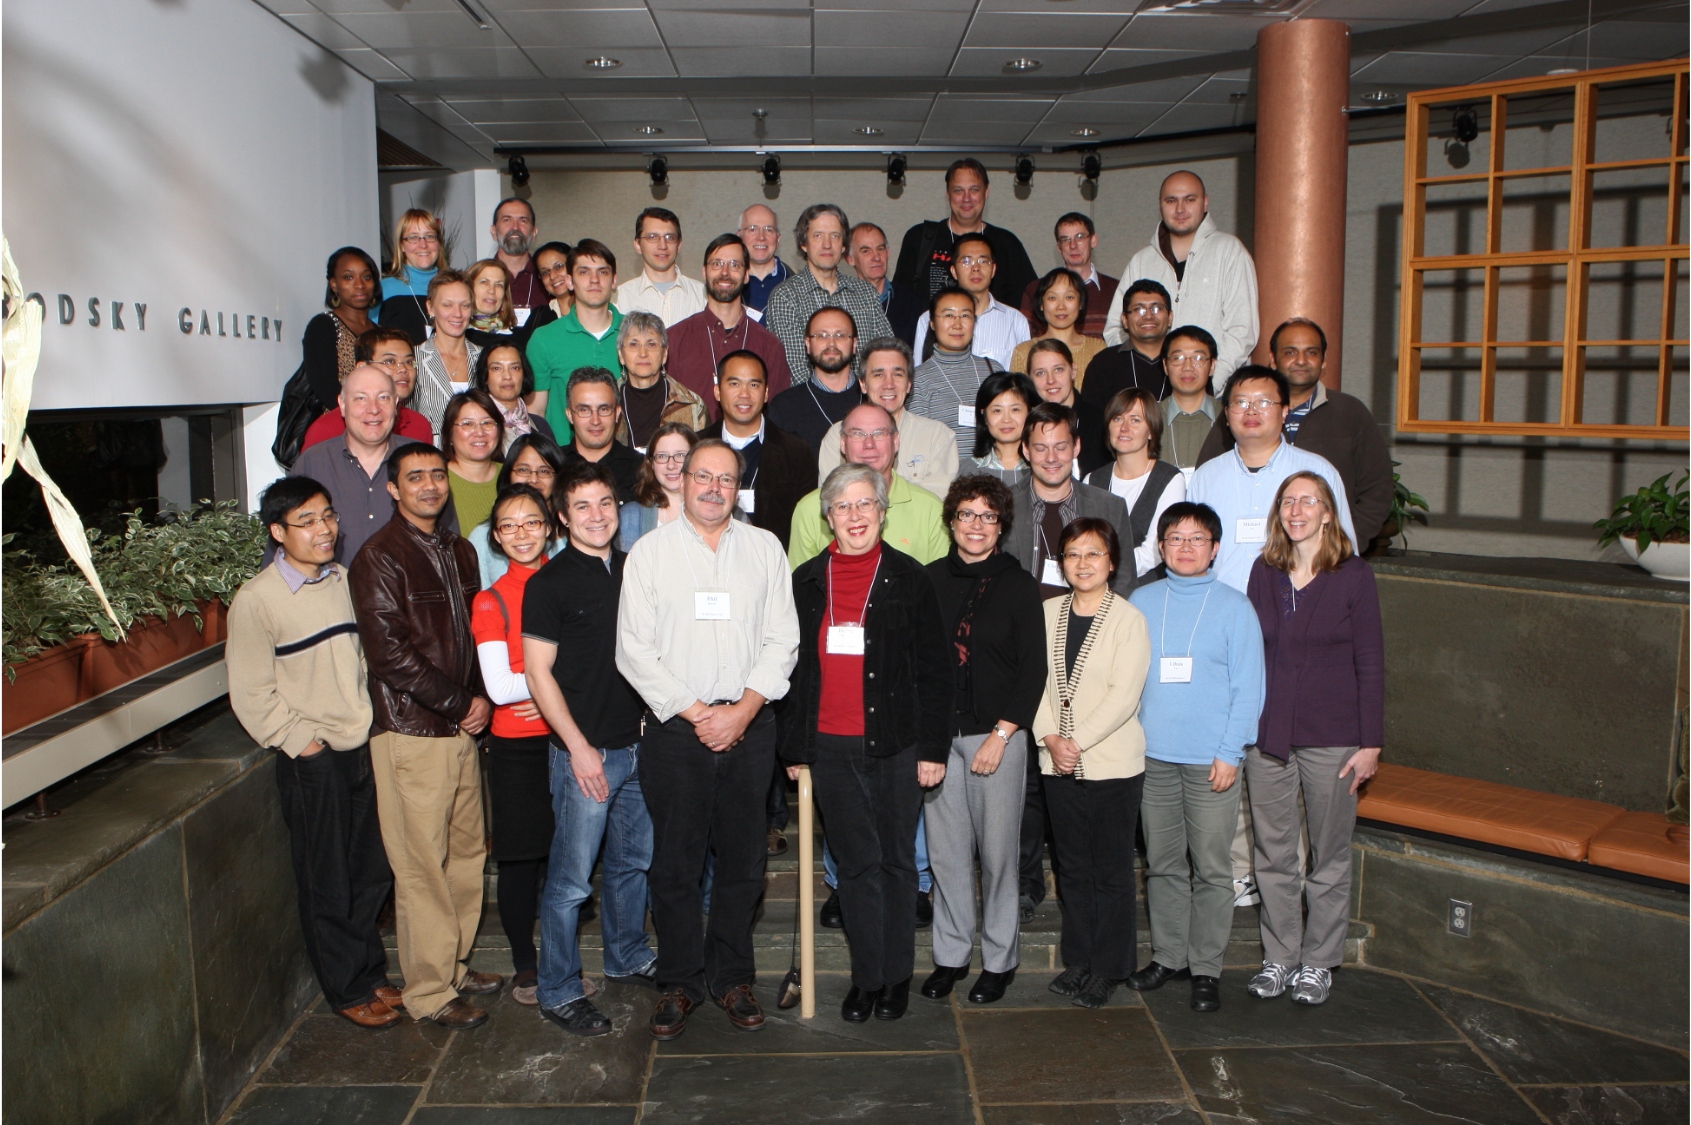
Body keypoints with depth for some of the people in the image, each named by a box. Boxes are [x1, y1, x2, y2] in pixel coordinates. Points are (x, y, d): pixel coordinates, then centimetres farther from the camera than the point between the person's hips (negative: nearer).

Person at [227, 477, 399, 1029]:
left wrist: (374, 723, 8)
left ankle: (371, 972, 32)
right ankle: (347, 990, 23)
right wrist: (304, 742, -12)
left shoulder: (344, 581, 7)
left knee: (373, 872, 14)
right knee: (327, 883, 7)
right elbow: (252, 695, -10)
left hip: (364, 748, 5)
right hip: (313, 760, -5)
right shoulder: (256, 599, -12)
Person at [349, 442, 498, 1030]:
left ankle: (455, 962, 29)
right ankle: (429, 990, 12)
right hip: (410, 731, -7)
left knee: (467, 851, 13)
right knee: (422, 865, 0)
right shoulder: (379, 557, -8)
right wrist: (460, 704, -10)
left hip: (462, 726, 7)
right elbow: (390, 654, -14)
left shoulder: (459, 552, 15)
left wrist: (481, 697, 3)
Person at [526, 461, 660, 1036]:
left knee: (634, 859, 18)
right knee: (571, 879, 1)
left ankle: (627, 957, 37)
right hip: (584, 750, -6)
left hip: (637, 744, 6)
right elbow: (538, 672, -10)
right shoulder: (549, 583, -9)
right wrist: (579, 747, -15)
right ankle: (558, 993, 15)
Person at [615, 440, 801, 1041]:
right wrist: (696, 713, -8)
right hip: (674, 729, -1)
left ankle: (732, 978, 24)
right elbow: (634, 651, -3)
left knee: (742, 862, 8)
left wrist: (743, 709, -8)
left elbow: (782, 640, 4)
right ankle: (680, 982, 21)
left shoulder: (764, 548, 8)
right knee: (675, 865, 5)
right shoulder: (650, 551, 3)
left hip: (750, 727, 2)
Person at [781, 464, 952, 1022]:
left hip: (896, 745, -2)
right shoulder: (807, 581, 6)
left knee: (897, 861, 9)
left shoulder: (909, 578, -1)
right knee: (855, 864, 9)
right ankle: (866, 977, 22)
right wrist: (794, 747, 8)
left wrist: (932, 748, -5)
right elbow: (793, 667, 10)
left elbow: (934, 670, -1)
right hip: (831, 747, 2)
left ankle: (896, 976, 24)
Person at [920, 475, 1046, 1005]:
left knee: (997, 849, 3)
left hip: (999, 734, -2)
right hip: (938, 733, 2)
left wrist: (1000, 734, -7)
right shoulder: (929, 579, 6)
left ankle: (1000, 959, 19)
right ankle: (950, 955, 22)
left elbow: (1033, 669, -1)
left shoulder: (1018, 585, 0)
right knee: (946, 849, 7)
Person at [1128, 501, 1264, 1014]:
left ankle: (1206, 967, 16)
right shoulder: (1141, 602, 7)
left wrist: (1229, 752, -9)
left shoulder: (1234, 606, -1)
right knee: (1162, 864, 12)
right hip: (1152, 758, 3)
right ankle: (1168, 956, 24)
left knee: (1211, 868, 3)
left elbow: (1248, 687, -2)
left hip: (1211, 760, -3)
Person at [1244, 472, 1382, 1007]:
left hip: (1331, 738, -3)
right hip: (1266, 735, 3)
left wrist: (1371, 742, -7)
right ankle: (1279, 956, 24)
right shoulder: (1263, 572, 5)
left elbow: (1370, 664, -4)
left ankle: (1317, 962, 23)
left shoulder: (1353, 577, -5)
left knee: (1329, 856, 9)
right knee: (1273, 854, 10)